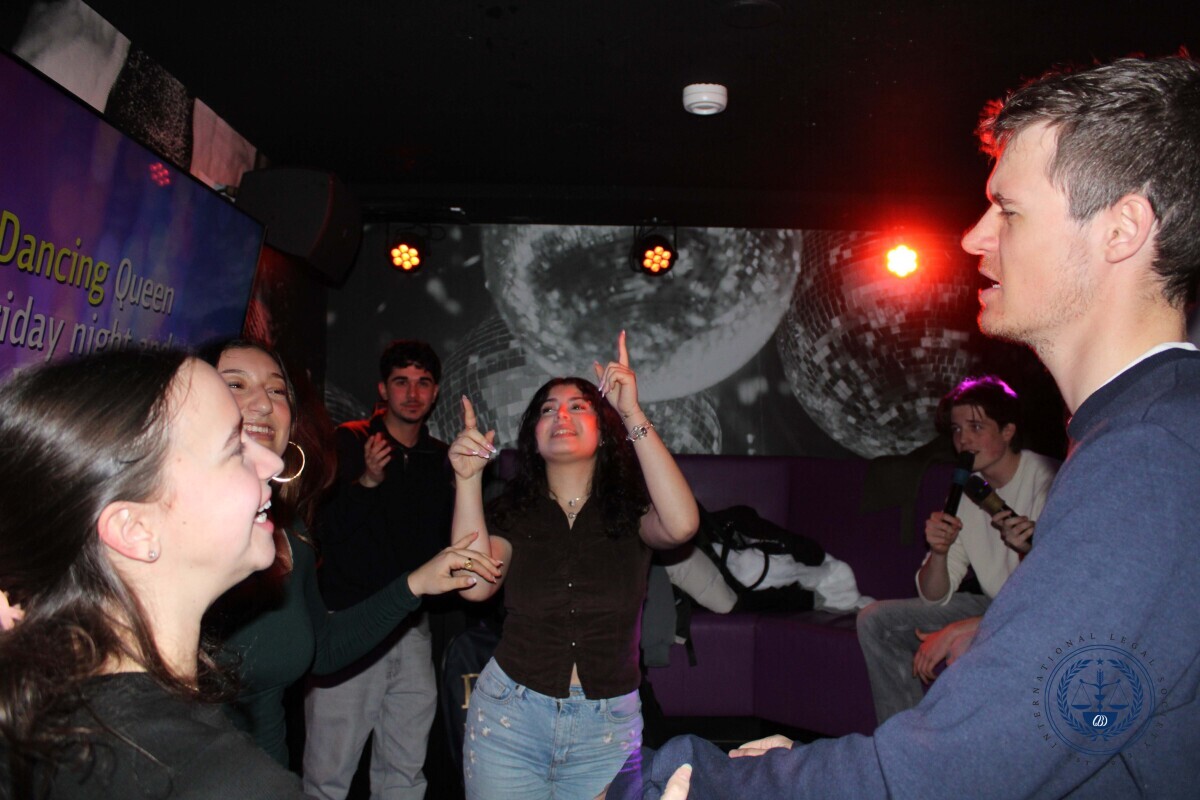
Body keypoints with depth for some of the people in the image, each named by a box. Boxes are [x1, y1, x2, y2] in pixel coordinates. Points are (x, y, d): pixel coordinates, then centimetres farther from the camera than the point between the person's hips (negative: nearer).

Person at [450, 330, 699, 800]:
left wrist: (632, 415, -24)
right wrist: (468, 478, -20)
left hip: (606, 729, 0)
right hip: (510, 715, 1)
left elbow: (681, 526, -24)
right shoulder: (512, 513, 2)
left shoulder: (628, 512, -1)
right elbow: (475, 584, -14)